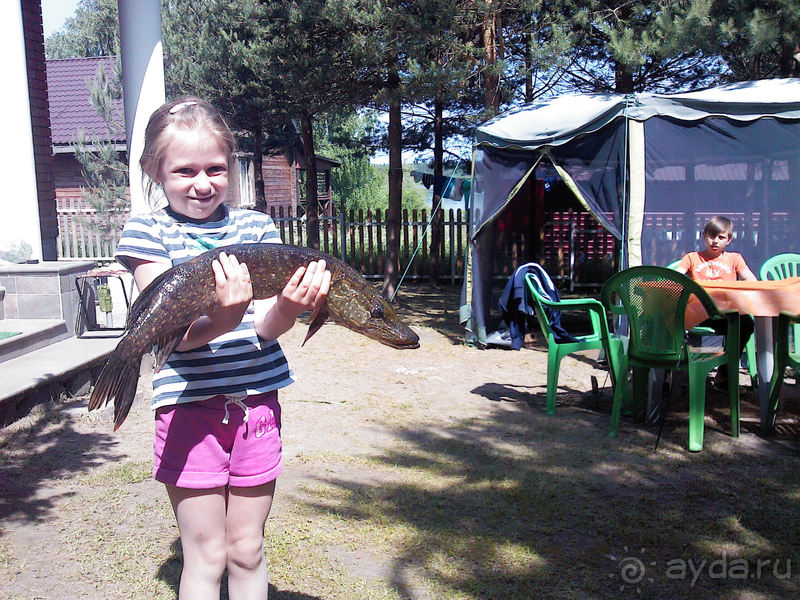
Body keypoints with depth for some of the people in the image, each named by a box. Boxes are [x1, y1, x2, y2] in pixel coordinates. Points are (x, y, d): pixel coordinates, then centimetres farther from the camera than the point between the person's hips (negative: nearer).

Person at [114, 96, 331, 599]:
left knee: (248, 549, 14)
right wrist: (220, 320, -35)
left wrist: (289, 307, -28)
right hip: (189, 402, -2)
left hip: (257, 398, 3)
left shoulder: (257, 227, 5)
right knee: (205, 554, 7)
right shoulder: (147, 233, -3)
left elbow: (266, 326, -5)